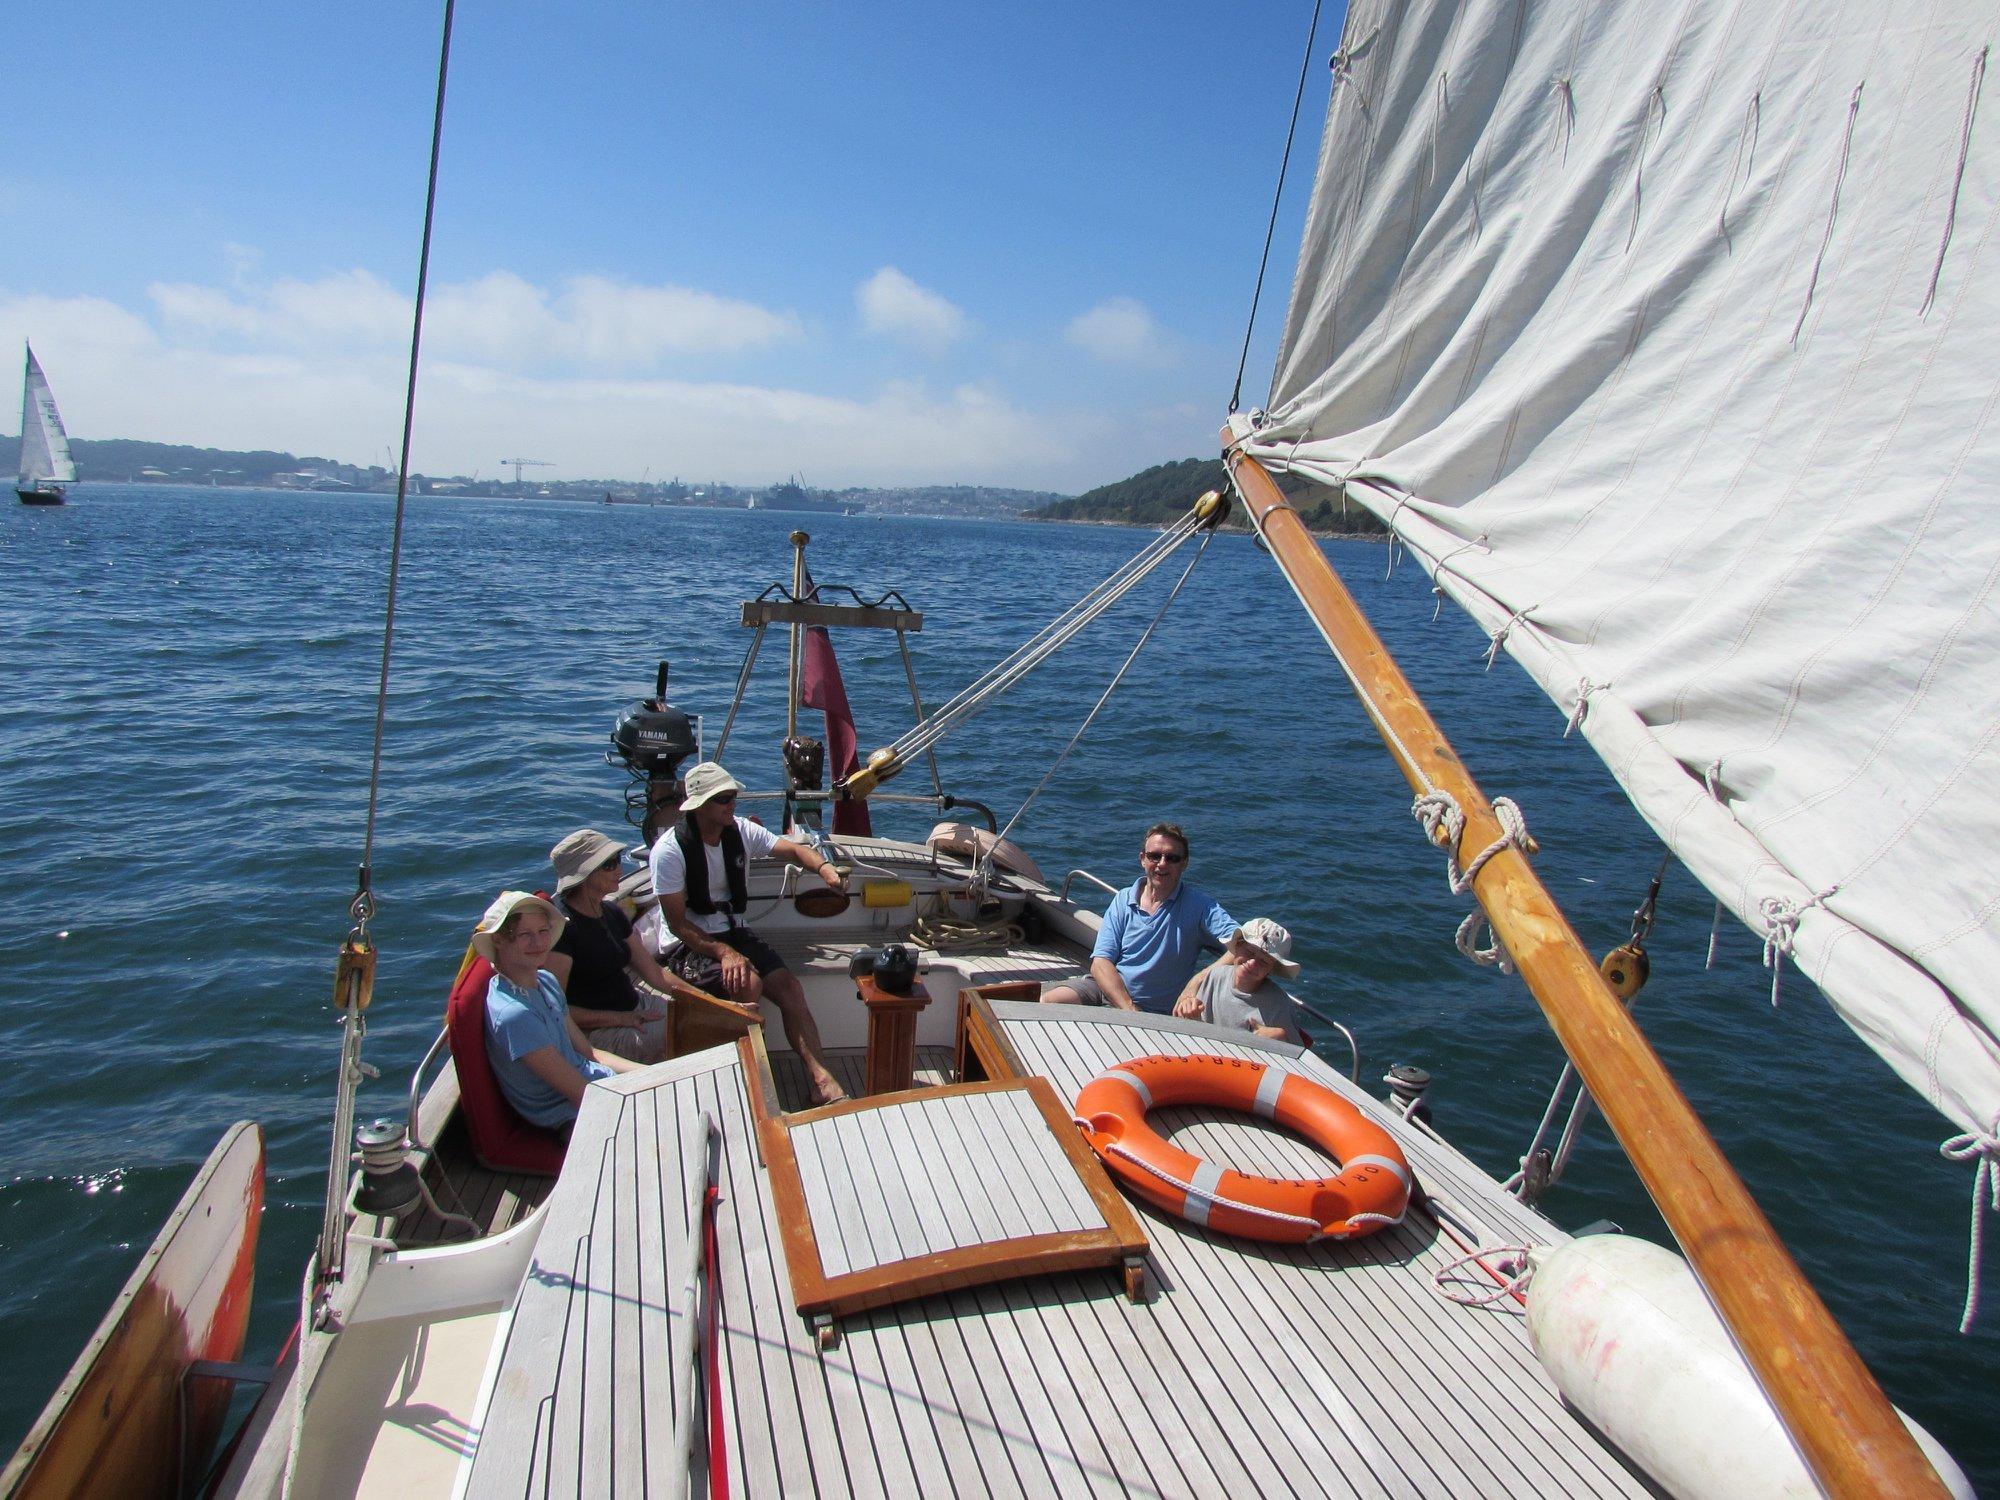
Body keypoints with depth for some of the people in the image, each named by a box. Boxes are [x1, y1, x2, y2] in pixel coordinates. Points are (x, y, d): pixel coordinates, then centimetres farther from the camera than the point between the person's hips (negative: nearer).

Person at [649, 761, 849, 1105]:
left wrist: (824, 866, -31)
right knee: (748, 982, -30)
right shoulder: (670, 851, -16)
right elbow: (677, 923, -16)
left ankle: (819, 1077, -15)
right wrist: (724, 953, -28)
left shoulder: (741, 831, -1)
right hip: (689, 946, -5)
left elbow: (792, 850, -7)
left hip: (735, 934, 5)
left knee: (790, 987, -15)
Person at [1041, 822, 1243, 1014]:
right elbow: (1101, 963, -3)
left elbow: (1238, 943, -22)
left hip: (1153, 1010, -3)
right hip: (1105, 986, 3)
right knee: (1047, 1002, -20)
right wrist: (1128, 1008, -20)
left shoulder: (1199, 905, -5)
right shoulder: (1123, 901, 5)